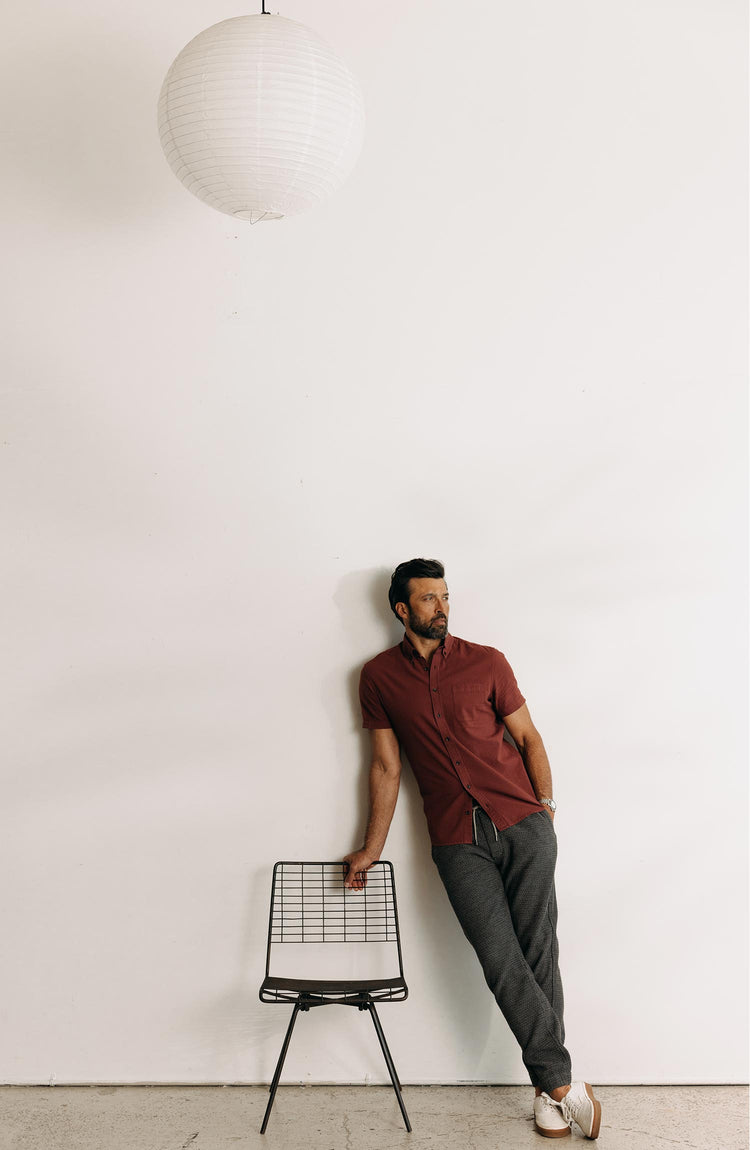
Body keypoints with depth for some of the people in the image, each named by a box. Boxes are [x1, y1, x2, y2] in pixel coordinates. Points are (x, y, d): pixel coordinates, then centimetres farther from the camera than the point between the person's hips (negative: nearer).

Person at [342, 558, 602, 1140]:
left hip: (523, 826, 1)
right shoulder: (379, 677, 6)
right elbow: (386, 766, 9)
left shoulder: (486, 661, 6)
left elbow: (528, 735, 10)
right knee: (502, 962, -8)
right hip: (458, 842, 0)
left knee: (538, 954, -1)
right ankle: (563, 1083, 3)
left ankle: (551, 1087, 12)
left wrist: (545, 806, -1)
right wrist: (371, 849, 8)